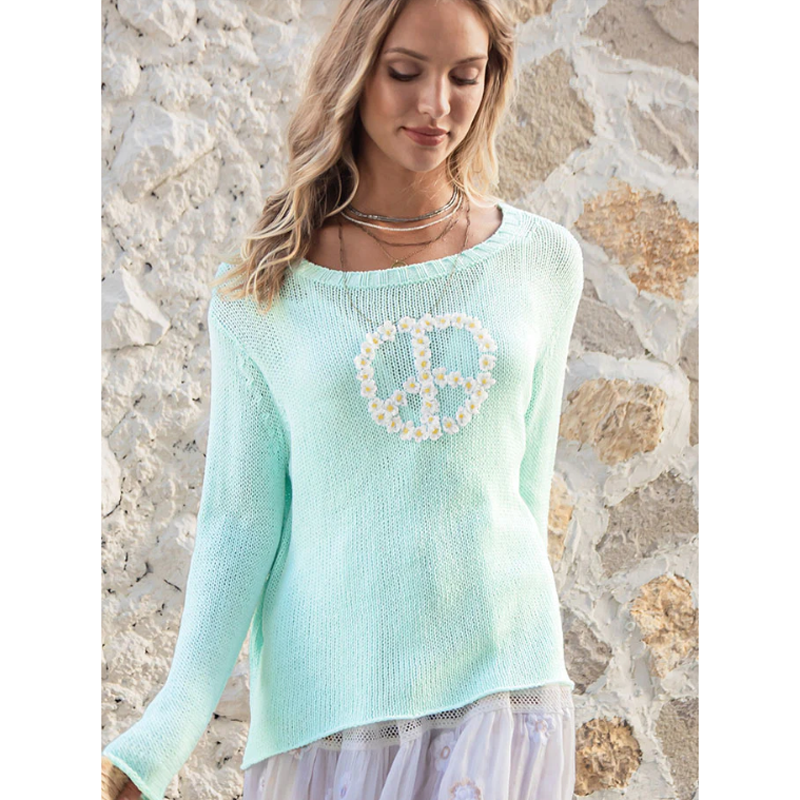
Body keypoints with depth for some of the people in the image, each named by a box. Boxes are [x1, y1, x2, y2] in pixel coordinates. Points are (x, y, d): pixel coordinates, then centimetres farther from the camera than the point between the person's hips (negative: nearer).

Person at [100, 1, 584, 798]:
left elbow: (524, 477, 10)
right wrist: (162, 736, -12)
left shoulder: (542, 260, 1)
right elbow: (238, 520, -4)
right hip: (328, 699, -1)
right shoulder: (259, 290, -4)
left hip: (501, 688, 1)